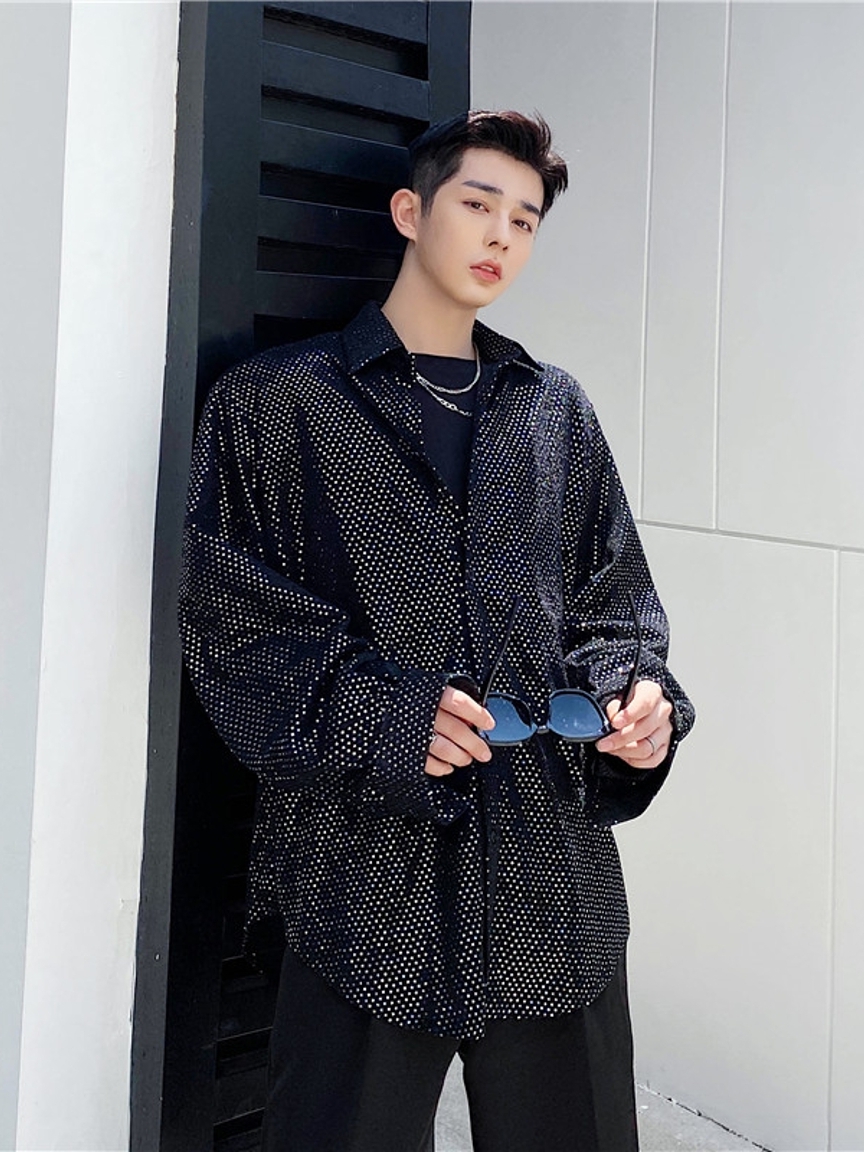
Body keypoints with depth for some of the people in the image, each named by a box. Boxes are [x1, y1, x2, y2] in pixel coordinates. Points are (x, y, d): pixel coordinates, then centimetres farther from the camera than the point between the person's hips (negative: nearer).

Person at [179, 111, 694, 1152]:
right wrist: (375, 713, -14)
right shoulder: (277, 400, 4)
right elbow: (232, 618, -2)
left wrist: (636, 695, -2)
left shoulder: (557, 411, 16)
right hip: (365, 863, -3)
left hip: (554, 864, 4)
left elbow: (612, 601, 18)